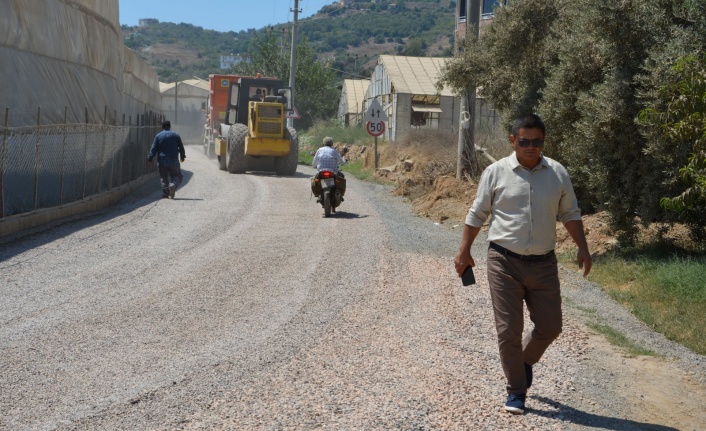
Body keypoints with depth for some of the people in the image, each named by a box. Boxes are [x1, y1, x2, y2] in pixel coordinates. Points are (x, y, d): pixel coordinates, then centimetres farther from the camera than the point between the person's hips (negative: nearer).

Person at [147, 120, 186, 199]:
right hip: (173, 161, 0)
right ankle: (173, 185, -22)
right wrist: (182, 156, 25)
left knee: (164, 178, 10)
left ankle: (165, 193, 2)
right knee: (176, 176, 8)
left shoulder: (158, 136, 0)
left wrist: (150, 159, -2)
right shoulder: (175, 135, 3)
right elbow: (181, 147, 11)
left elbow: (153, 148, -4)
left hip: (162, 161, 0)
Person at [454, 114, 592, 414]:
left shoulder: (558, 173, 3)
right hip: (504, 262, -2)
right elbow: (477, 214, 4)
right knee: (508, 329, -1)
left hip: (543, 263, 3)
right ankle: (516, 391, 15)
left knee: (550, 326, 7)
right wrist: (464, 252, 2)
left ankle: (525, 361, 38)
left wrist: (582, 248, 2)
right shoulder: (496, 172, -3)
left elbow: (570, 213, 12)